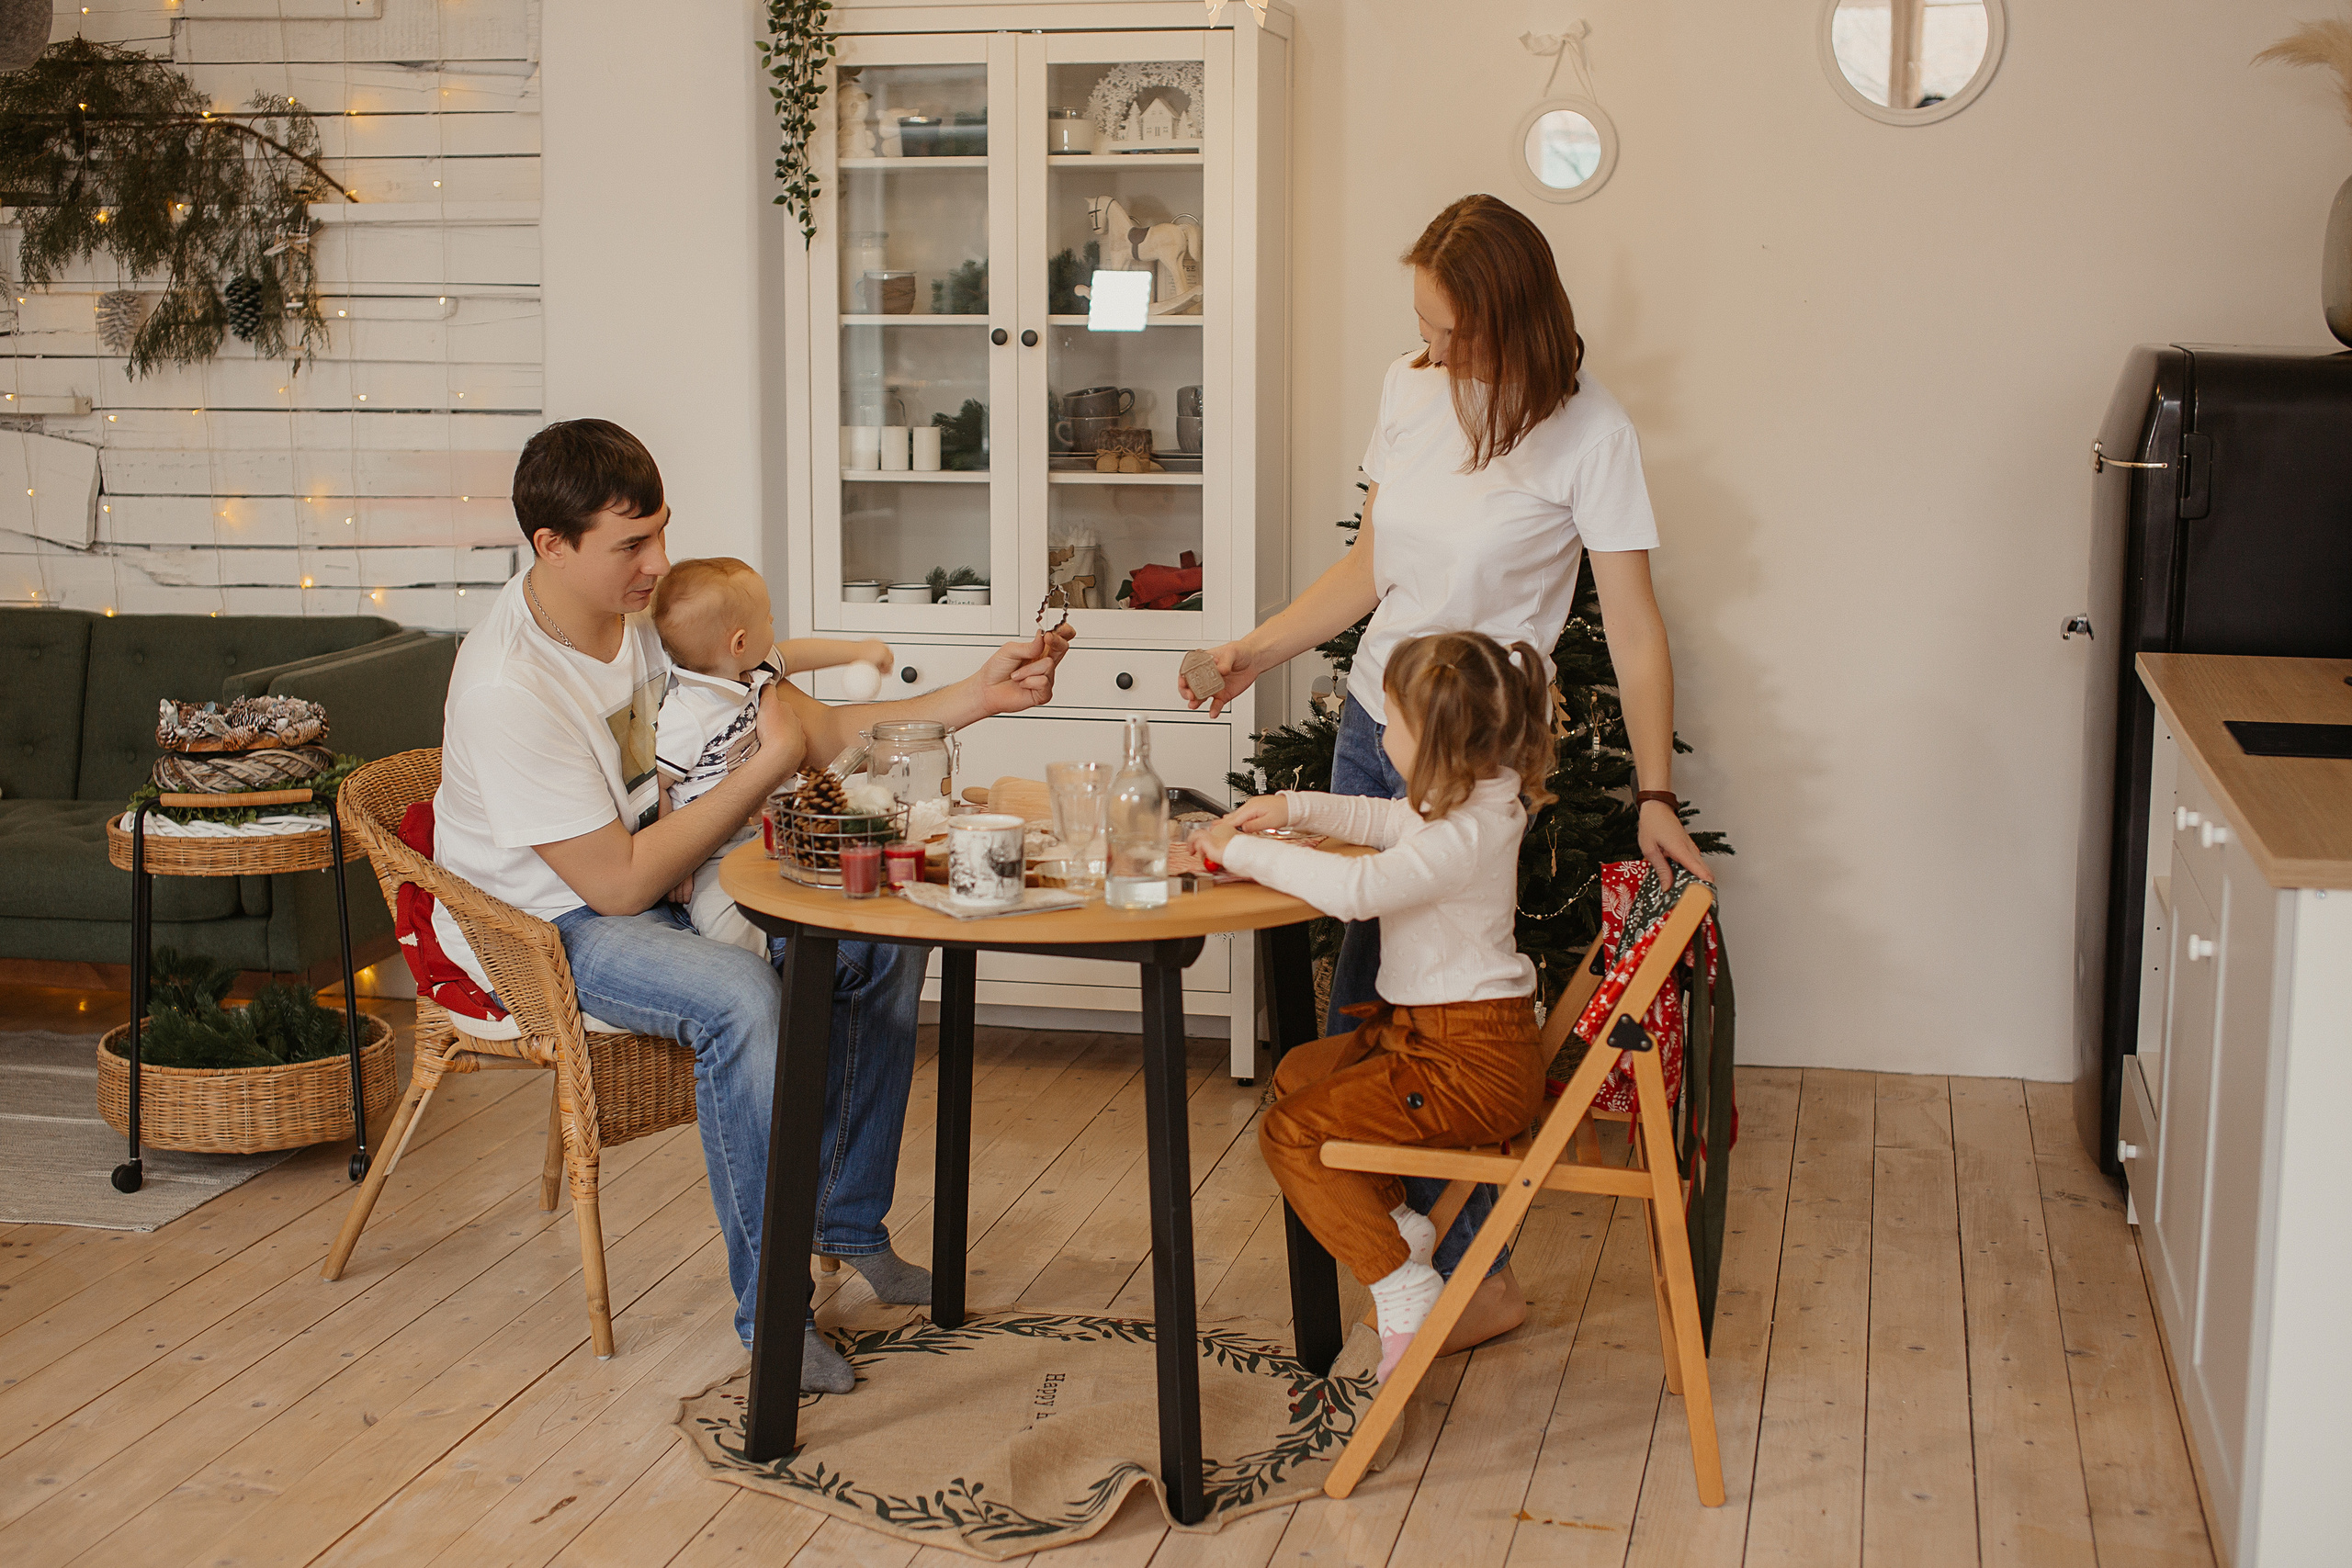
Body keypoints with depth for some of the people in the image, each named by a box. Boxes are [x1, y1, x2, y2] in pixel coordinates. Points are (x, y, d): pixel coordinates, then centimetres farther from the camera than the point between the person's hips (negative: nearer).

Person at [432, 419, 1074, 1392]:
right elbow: (619, 883, -28)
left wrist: (972, 698, -13)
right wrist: (768, 765, -25)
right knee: (740, 995, -34)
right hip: (544, 929, -8)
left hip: (660, 880, 8)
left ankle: (848, 1224, 11)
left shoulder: (660, 613, -4)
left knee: (885, 943, -3)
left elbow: (818, 731, -1)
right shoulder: (508, 688, -28)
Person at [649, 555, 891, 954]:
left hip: (757, 835, 9)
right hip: (711, 858, -9)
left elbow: (793, 653, 25)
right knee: (730, 928, -30)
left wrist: (857, 650, 35)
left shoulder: (752, 672, 2)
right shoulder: (684, 717, -25)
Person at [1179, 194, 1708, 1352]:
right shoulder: (1409, 391, 3)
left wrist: (1656, 796, -17)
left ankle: (1477, 1278, 11)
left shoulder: (1588, 433, -14)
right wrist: (1261, 650, 4)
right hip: (1370, 724, 6)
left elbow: (1633, 625, -13)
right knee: (1361, 983, 10)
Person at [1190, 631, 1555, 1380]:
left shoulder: (1464, 835, -26)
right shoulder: (1477, 801, 7)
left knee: (1290, 1132, -11)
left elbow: (1356, 888, -38)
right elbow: (1390, 821, 27)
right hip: (1422, 1030, 11)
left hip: (1472, 1064, -11)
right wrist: (1295, 807, 15)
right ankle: (1396, 1220, 23)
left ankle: (1404, 1291, -9)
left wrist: (1242, 850, -27)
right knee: (1297, 1075, 21)